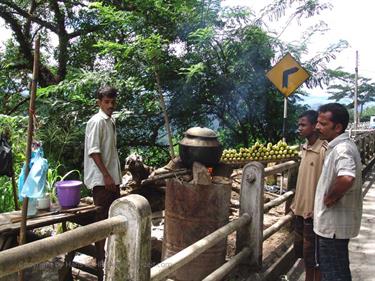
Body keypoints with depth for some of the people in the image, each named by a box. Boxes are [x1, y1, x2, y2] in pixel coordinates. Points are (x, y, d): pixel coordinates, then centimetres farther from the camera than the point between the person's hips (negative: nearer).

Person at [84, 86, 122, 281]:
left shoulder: (111, 121, 15)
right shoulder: (96, 121, -12)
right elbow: (93, 151, -18)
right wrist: (106, 176, -20)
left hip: (112, 177, 9)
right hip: (101, 179, -9)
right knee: (102, 220, -4)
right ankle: (101, 260, 5)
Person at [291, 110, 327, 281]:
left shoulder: (324, 150, -19)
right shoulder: (304, 147, 7)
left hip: (313, 212, -8)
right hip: (301, 209, 8)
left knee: (313, 255, 5)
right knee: (302, 251, 20)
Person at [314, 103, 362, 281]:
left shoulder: (342, 148, -24)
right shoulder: (338, 146, 9)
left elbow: (346, 179, -43)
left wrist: (330, 198, -26)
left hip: (334, 224, -10)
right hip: (331, 222, 10)